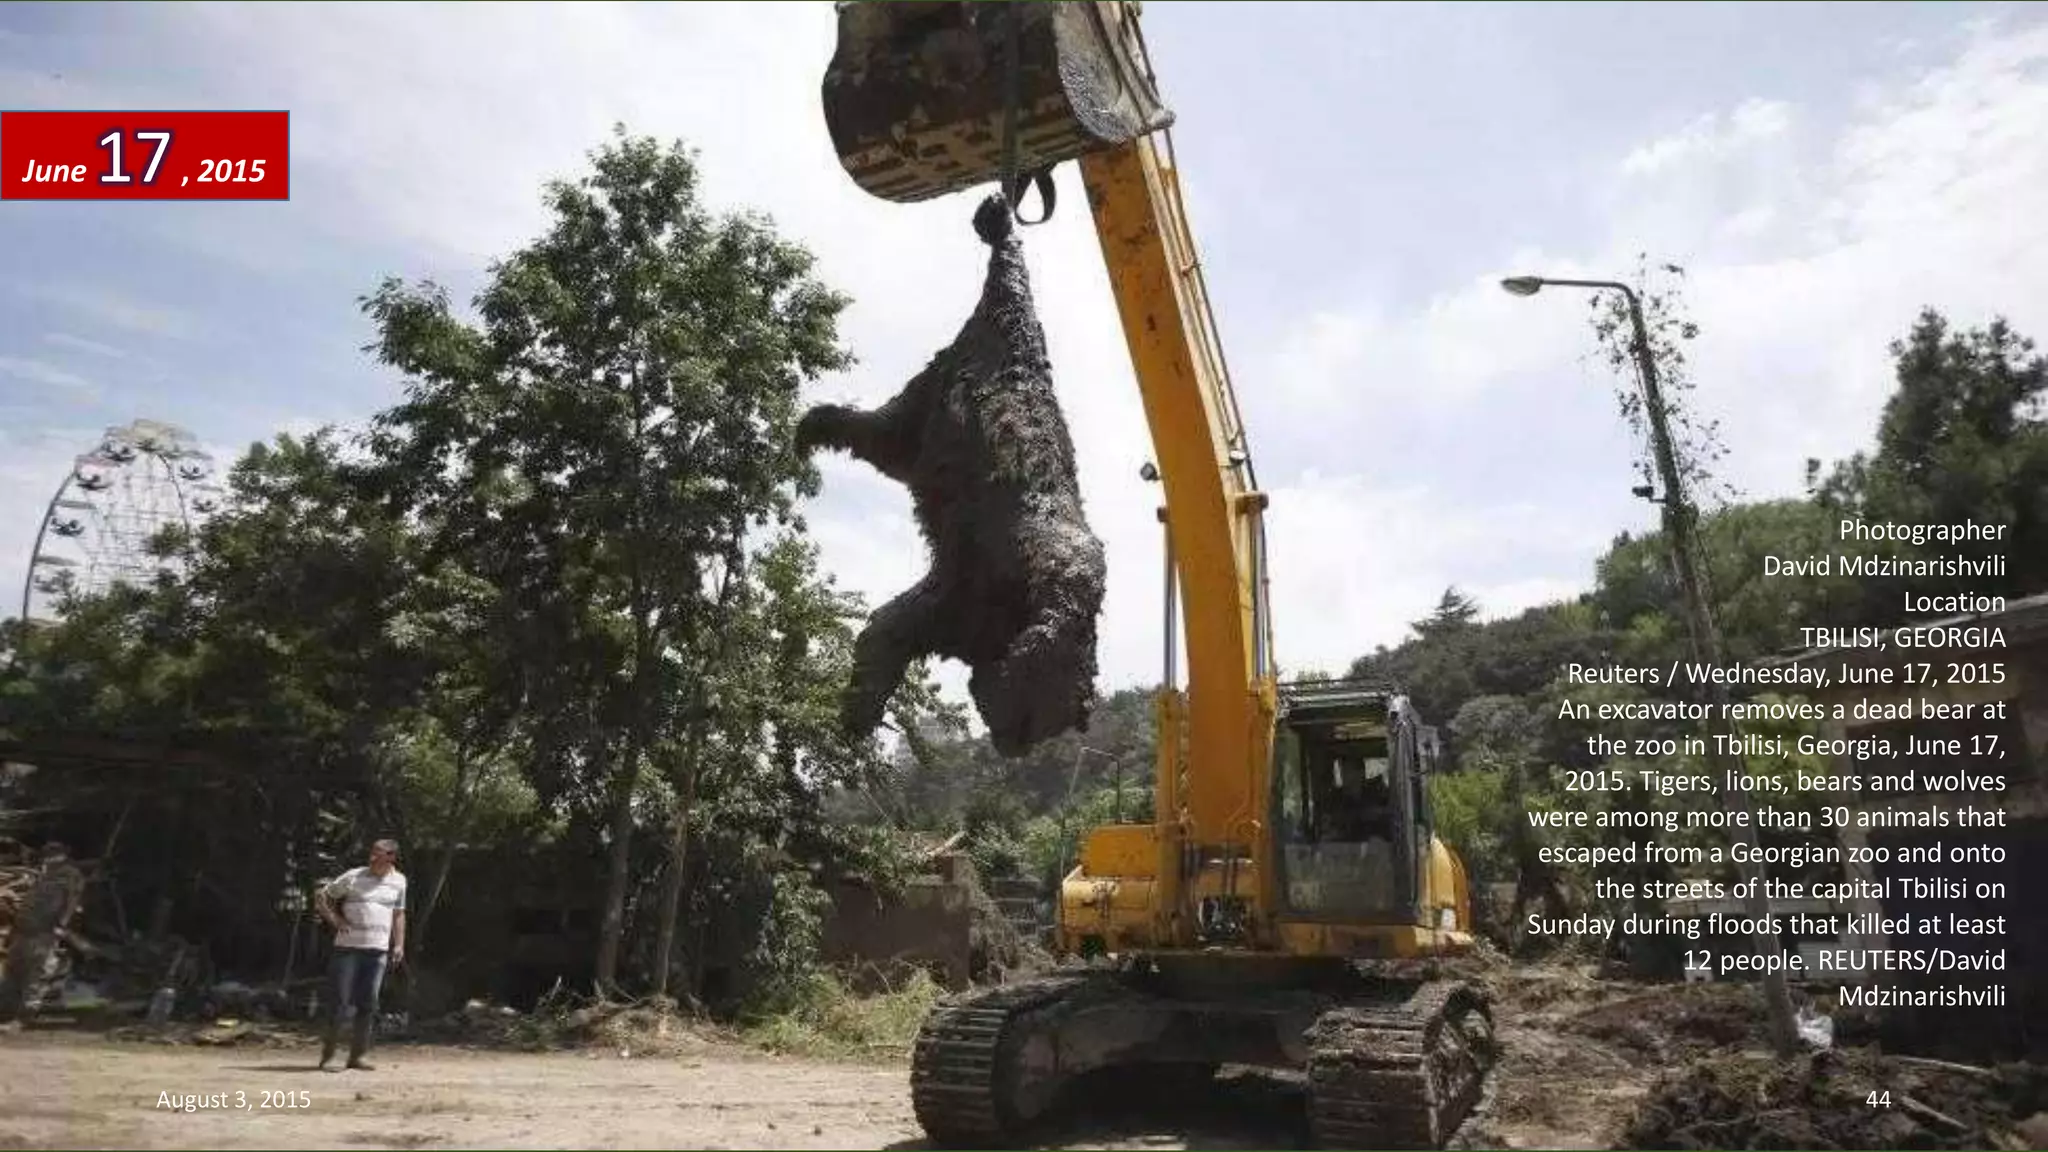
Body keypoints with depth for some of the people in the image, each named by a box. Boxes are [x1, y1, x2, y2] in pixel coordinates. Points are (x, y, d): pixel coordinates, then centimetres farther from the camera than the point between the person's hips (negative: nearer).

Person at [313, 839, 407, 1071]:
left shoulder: (398, 881, 8)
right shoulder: (354, 877, -4)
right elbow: (320, 895, 4)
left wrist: (399, 944, 10)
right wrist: (334, 919, -6)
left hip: (378, 950, 3)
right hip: (348, 947, -3)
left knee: (368, 1006, 5)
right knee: (340, 1004, -3)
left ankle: (356, 1056, 14)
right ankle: (327, 1056, 5)